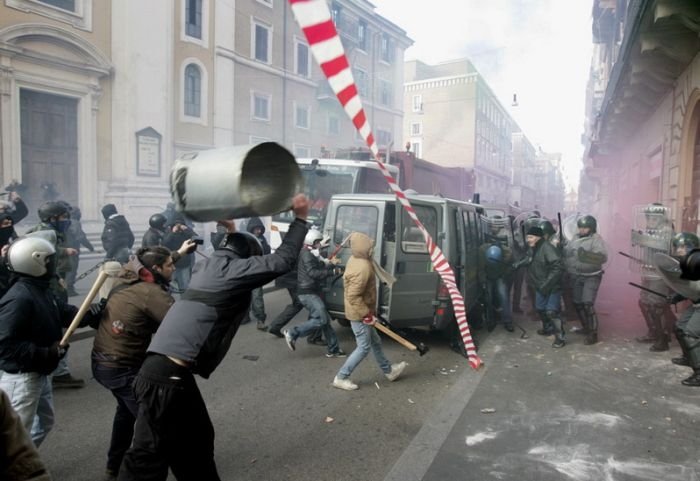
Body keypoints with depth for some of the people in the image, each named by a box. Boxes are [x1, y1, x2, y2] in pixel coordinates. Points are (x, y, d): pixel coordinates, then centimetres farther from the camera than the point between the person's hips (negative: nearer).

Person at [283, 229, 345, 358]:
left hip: (311, 292, 11)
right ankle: (292, 333, -7)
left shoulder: (311, 254, 19)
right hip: (308, 293, -11)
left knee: (325, 319, 10)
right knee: (321, 319, -14)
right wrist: (332, 271, -25)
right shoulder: (307, 254, -14)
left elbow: (319, 268, 20)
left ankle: (333, 349, 15)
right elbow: (313, 273, -25)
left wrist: (331, 264, 6)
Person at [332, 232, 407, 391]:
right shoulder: (363, 268, -28)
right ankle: (341, 378, 11)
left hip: (359, 311, 10)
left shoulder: (355, 259, 3)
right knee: (364, 347, 2)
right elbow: (353, 296, -30)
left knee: (375, 342, 22)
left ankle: (388, 370, 38)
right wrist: (366, 314, -22)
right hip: (359, 313, -10)